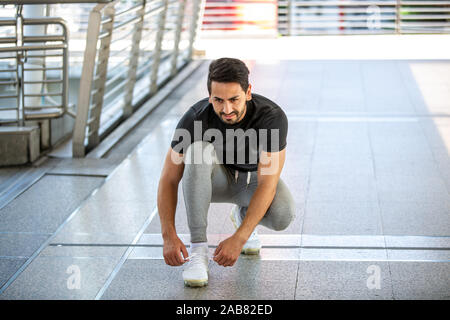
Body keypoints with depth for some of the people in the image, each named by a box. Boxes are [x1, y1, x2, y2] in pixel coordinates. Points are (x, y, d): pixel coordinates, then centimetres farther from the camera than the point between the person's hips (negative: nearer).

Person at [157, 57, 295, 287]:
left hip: (253, 178, 0)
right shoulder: (195, 118, -29)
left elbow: (267, 184, -35)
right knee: (197, 151, -36)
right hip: (215, 180, 0)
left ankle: (244, 215, 5)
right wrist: (169, 236, -35)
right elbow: (169, 179, -23)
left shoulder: (272, 117, -32)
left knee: (283, 215, -34)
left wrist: (238, 239, -44)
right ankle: (197, 249, -29)